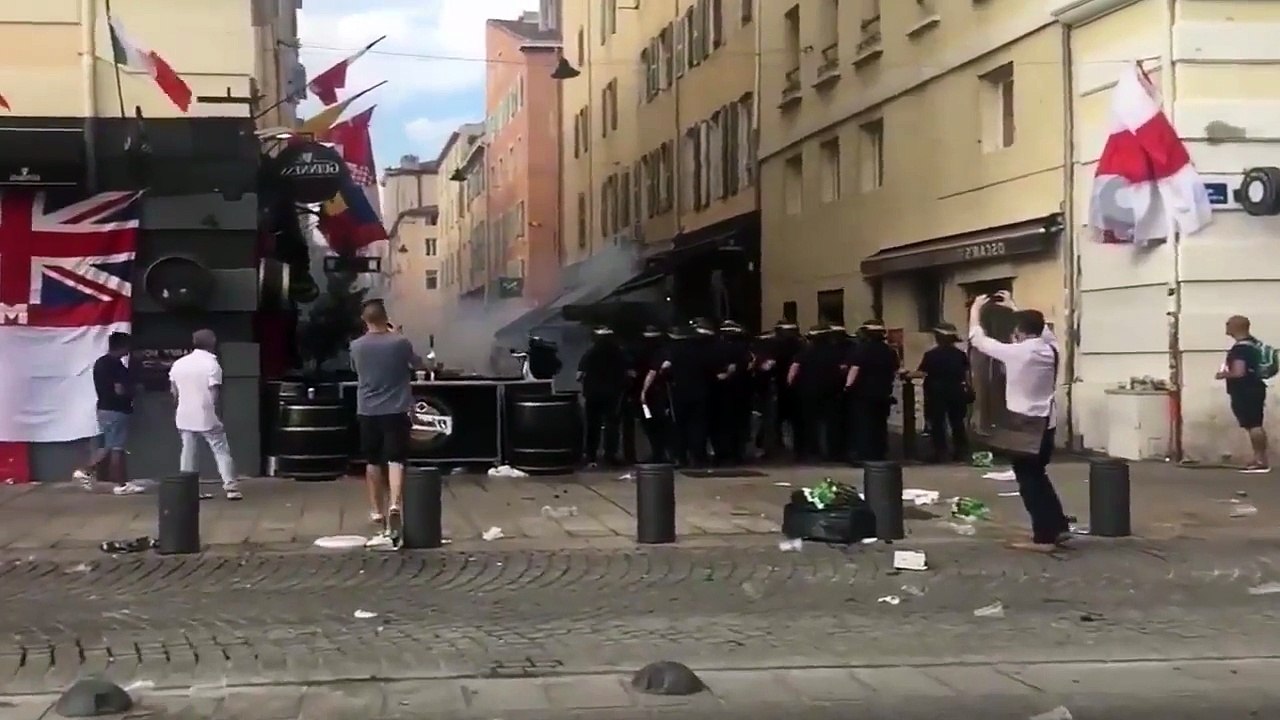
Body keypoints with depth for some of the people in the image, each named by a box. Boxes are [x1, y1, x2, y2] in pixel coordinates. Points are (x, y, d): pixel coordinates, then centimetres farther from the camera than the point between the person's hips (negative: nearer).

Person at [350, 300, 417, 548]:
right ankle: (394, 504, -28)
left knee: (373, 462, 17)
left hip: (368, 411, 2)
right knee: (395, 460, -7)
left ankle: (377, 510, 27)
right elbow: (414, 363, 10)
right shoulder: (400, 342, -8)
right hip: (396, 410, -2)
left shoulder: (357, 346, -3)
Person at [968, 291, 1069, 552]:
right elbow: (1037, 328, 21)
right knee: (1038, 475, 22)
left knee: (1029, 481, 2)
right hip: (1046, 423, 7)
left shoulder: (1015, 352, -17)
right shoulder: (1051, 349, -2)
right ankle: (1059, 527, 24)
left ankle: (1044, 537, 4)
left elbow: (978, 339, -4)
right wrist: (1014, 307, 33)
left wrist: (976, 309, 12)